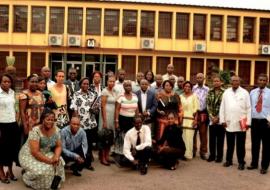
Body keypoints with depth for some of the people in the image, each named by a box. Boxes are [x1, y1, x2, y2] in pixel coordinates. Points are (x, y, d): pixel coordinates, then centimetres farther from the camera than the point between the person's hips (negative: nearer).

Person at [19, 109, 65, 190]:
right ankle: (27, 177, 3)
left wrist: (56, 156, -23)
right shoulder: (35, 131, -26)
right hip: (29, 156, -6)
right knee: (42, 169, -28)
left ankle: (54, 181, 4)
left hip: (45, 154, 6)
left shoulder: (56, 130, -7)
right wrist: (49, 160, -30)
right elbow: (35, 152, -29)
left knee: (59, 162, -18)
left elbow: (58, 146, -1)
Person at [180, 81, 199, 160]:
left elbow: (196, 109, -1)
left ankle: (188, 154, 1)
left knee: (189, 137, -6)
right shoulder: (181, 96, 12)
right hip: (182, 119, 3)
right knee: (182, 137, -1)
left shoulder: (194, 96, 2)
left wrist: (196, 119, -8)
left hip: (190, 119, -3)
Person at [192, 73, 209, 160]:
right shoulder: (193, 88, 4)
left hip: (203, 113, 0)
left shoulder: (207, 89, 3)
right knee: (193, 132, 4)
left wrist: (207, 114, -2)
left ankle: (203, 152, 14)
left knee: (203, 133, 5)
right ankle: (193, 151, 16)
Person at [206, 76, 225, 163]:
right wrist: (212, 116, -7)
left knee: (220, 139, 4)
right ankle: (212, 155, 18)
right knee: (212, 138, 8)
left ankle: (219, 156, 13)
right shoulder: (210, 92, 7)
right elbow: (208, 105, 3)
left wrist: (218, 117, -11)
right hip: (211, 119, 3)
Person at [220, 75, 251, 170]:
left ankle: (241, 162, 15)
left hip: (241, 124, -2)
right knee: (230, 144, 12)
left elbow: (248, 108, -2)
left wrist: (248, 122, -6)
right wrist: (222, 120, 1)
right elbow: (222, 107, 7)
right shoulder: (226, 92, 5)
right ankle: (228, 160, 24)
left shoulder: (244, 93, -1)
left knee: (240, 144, 6)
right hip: (229, 123, 2)